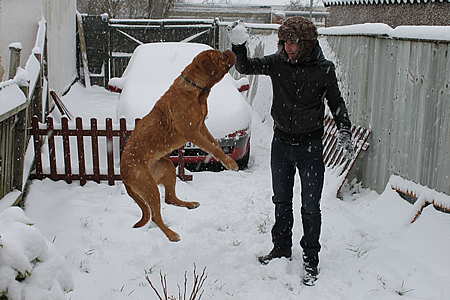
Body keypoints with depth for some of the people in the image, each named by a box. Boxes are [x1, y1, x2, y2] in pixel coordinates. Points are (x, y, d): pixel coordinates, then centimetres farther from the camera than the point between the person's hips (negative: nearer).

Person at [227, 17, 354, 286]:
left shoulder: (323, 69, -10)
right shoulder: (277, 63, -4)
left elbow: (336, 102, 0)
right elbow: (246, 67, -3)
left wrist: (345, 130, -12)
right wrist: (238, 45, -21)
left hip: (310, 146, -3)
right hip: (281, 143, 3)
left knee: (310, 207, 4)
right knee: (281, 201, 17)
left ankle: (311, 259, 18)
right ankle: (282, 248, 35)